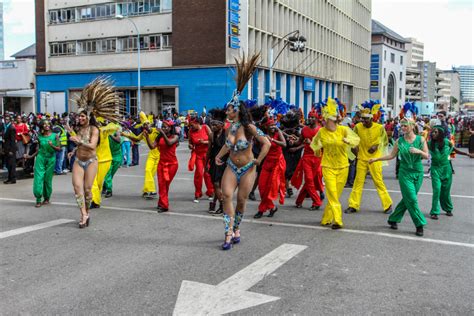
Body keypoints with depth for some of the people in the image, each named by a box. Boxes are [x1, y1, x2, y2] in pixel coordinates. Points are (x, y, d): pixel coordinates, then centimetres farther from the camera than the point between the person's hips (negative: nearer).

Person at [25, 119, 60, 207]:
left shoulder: (55, 136, -1)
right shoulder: (40, 137, 5)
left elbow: (59, 148, -4)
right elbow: (38, 149, 15)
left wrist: (52, 146, -21)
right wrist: (31, 156, 14)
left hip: (51, 159, -1)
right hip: (40, 158, 1)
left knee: (48, 179, 4)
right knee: (38, 178, -6)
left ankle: (47, 198, 20)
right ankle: (38, 200, -2)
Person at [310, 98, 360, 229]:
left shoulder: (343, 129, -9)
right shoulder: (321, 132, -4)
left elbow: (356, 139, -25)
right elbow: (315, 143, 15)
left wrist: (347, 140, -46)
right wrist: (317, 148, -8)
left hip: (342, 167, 1)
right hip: (328, 167, -1)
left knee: (336, 195, 11)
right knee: (332, 195, -11)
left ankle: (326, 219, 27)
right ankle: (337, 220, -9)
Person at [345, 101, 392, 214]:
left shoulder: (380, 128, -10)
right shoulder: (358, 127, -5)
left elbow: (385, 142, 3)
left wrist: (377, 146, -14)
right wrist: (356, 147, -3)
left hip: (374, 158, -2)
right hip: (362, 158, 3)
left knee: (378, 181, 1)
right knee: (358, 181, 5)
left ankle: (387, 205, 15)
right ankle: (353, 205, 12)